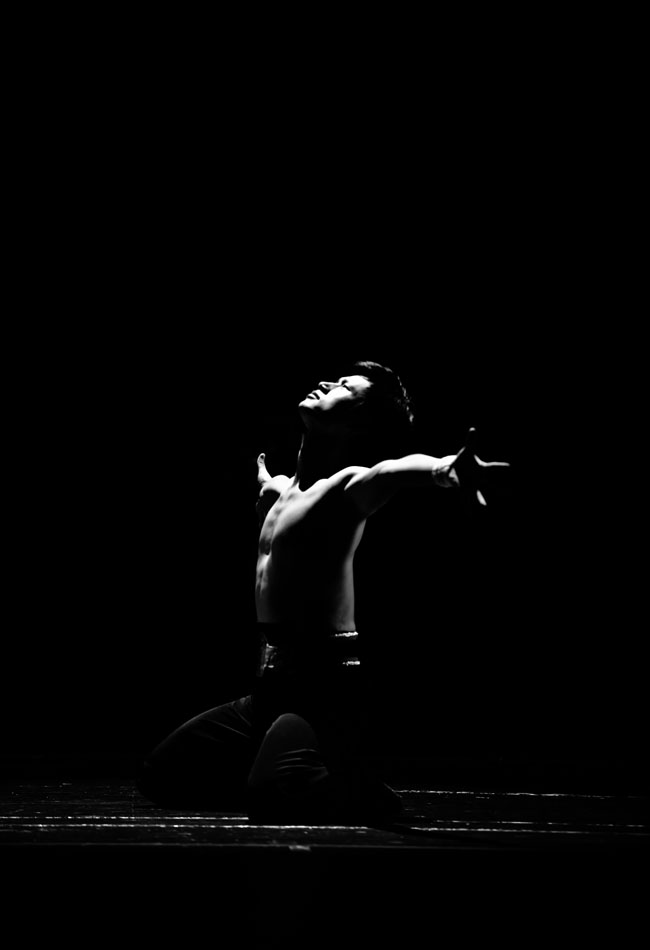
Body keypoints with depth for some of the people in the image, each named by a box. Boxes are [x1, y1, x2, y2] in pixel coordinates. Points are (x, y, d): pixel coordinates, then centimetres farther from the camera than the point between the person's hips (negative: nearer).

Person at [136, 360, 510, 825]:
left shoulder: (347, 486, -11)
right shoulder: (281, 490, 15)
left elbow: (395, 469, -37)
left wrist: (444, 469, -59)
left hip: (327, 689, -9)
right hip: (273, 686, 9)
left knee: (273, 798, -36)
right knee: (161, 776, 15)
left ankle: (360, 793, -3)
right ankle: (305, 779, 22)